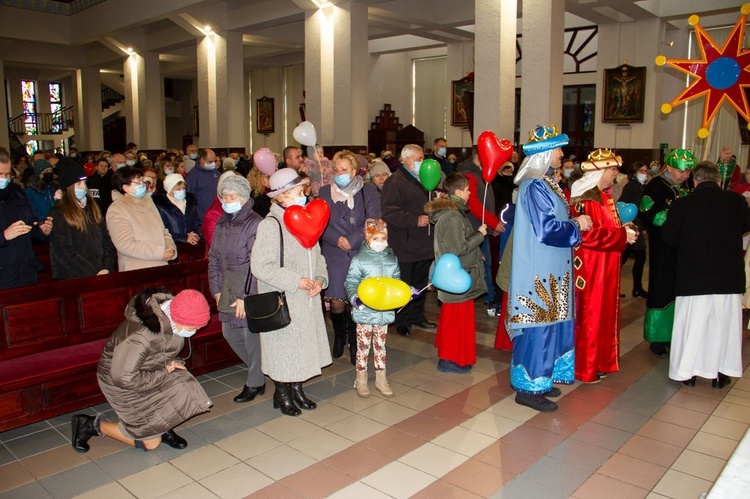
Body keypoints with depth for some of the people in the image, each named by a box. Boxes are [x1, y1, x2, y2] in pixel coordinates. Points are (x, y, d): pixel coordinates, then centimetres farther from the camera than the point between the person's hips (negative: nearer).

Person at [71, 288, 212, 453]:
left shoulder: (170, 312, -16)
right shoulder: (141, 337, -39)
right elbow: (123, 377, -32)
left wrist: (170, 363, -10)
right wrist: (164, 374, -23)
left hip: (152, 371, 7)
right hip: (123, 384, -7)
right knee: (150, 443, 2)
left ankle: (164, 427, 14)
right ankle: (92, 425, 16)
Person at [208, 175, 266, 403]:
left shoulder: (255, 224, -15)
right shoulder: (221, 224, 10)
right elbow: (214, 258, 14)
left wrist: (245, 296, -19)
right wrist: (216, 289, 6)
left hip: (251, 290, -8)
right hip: (228, 289, 8)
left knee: (251, 335, 1)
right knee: (230, 333, 14)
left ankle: (254, 383, 20)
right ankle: (260, 370, 35)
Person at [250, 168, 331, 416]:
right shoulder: (270, 224, -17)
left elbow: (316, 255, 16)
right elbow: (260, 266, -22)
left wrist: (320, 279, -3)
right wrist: (296, 281, -20)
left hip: (306, 301, 7)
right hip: (282, 302, -7)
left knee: (303, 345, 15)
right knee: (284, 347, 4)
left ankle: (296, 389, 33)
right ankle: (282, 395, 24)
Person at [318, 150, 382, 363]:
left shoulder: (368, 191, 2)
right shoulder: (325, 192, 7)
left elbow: (373, 221, -6)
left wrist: (352, 240, -13)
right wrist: (338, 240, -13)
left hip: (361, 254, -1)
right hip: (334, 254, 1)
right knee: (336, 302, 1)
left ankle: (354, 341, 25)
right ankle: (339, 336, 31)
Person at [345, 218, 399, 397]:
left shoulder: (392, 260, 9)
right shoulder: (359, 260, -6)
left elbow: (397, 283, 18)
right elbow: (350, 282, -7)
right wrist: (354, 297, -23)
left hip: (384, 312, 4)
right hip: (364, 311, -4)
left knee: (380, 345, 15)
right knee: (363, 345, 7)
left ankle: (381, 378, 27)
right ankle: (361, 379, 20)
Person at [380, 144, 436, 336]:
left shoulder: (422, 180, 17)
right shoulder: (395, 182, -13)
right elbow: (389, 212, -22)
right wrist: (415, 220, -23)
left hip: (424, 244, 9)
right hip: (405, 245, -8)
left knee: (420, 283, 17)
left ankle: (417, 316, 30)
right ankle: (401, 321, 16)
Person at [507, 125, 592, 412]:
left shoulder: (544, 183, 13)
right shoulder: (534, 186, -18)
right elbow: (546, 230, -21)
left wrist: (574, 222, 6)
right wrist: (577, 225, -8)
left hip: (550, 270, 10)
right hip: (539, 271, -10)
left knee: (550, 321, 16)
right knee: (538, 324, -2)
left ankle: (540, 378, 28)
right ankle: (528, 388, 9)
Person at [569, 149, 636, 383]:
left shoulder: (604, 195, 13)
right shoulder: (586, 198, -19)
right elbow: (587, 234, -25)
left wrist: (625, 230, 3)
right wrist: (622, 236, -18)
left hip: (606, 267, 10)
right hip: (591, 266, -10)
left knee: (604, 313, 16)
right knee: (590, 315, -1)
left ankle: (599, 361, 29)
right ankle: (584, 368, 12)